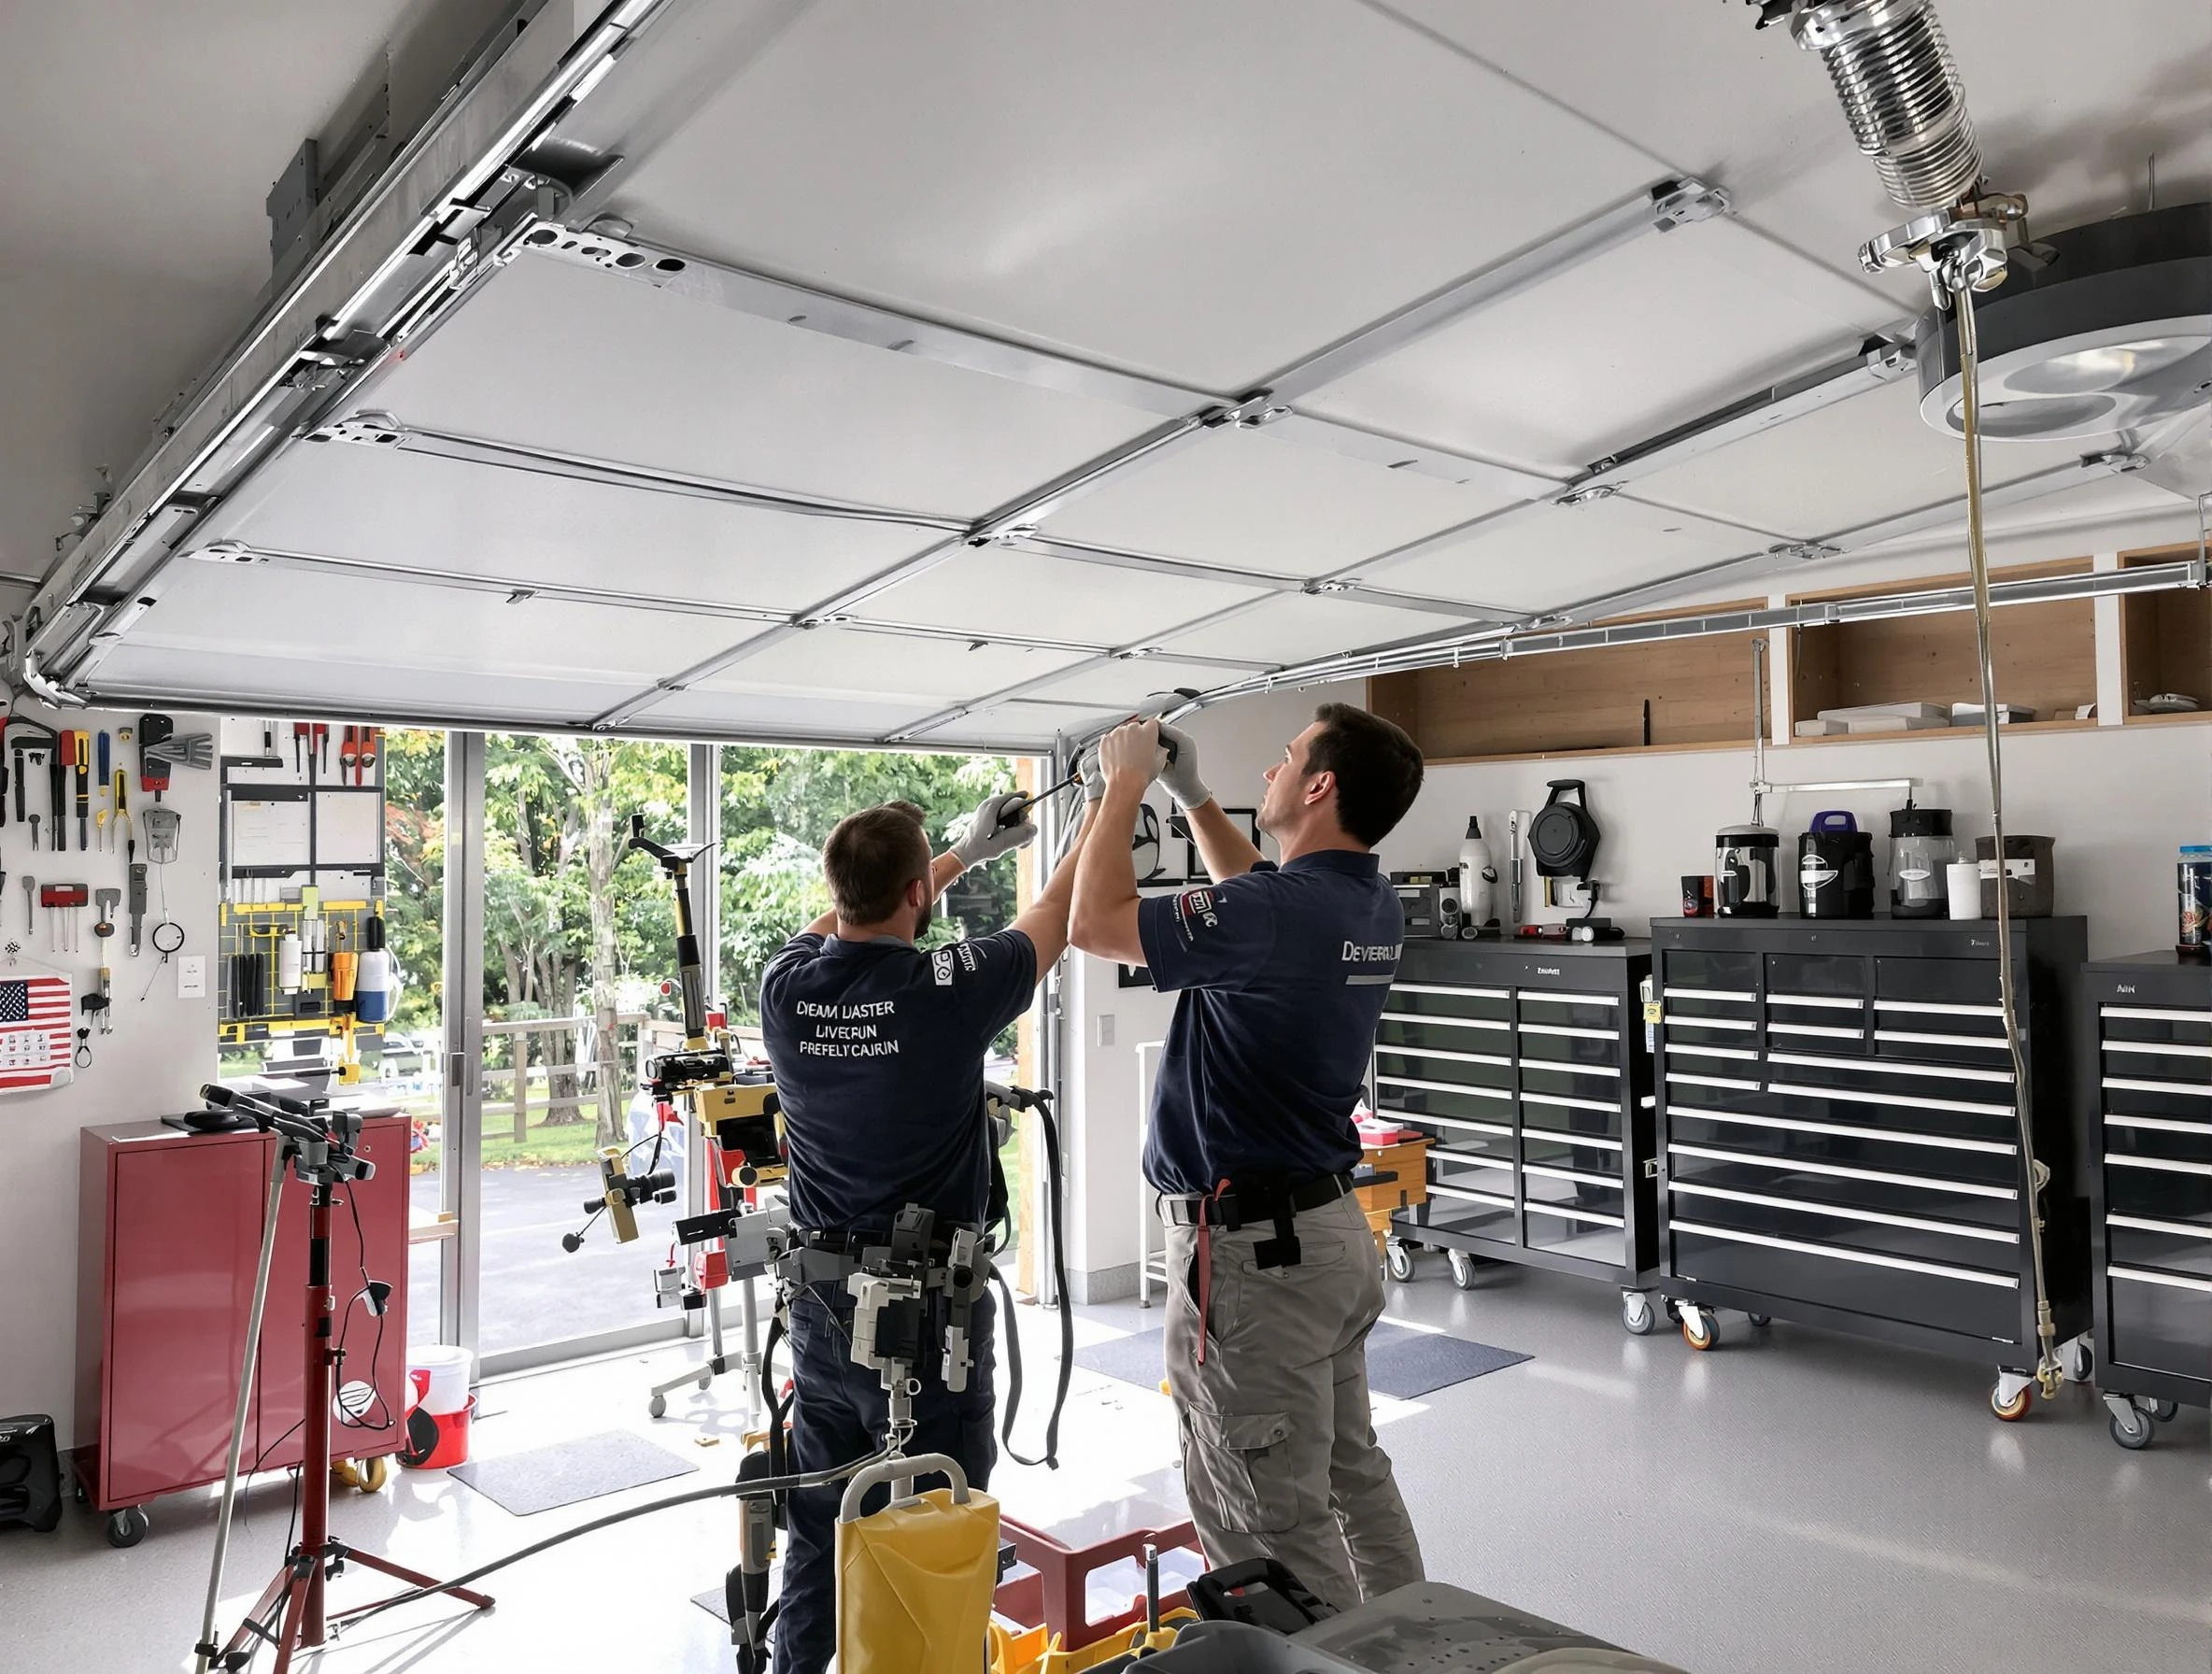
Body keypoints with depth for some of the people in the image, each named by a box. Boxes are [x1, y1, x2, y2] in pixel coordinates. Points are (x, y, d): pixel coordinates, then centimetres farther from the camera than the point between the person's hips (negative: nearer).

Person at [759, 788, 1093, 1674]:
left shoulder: (787, 987, -7)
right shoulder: (947, 990, -20)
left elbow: (853, 918, 15)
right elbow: (1062, 913, -4)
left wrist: (971, 850, 24)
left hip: (820, 1301, 6)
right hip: (927, 1303, -5)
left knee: (818, 1531, 20)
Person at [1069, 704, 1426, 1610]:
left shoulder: (1279, 914, -25)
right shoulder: (1373, 908, 3)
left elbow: (1097, 922, -17)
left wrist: (1125, 784, -6)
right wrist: (1192, 794, 16)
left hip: (1251, 1246, -10)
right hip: (1333, 1227, 10)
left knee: (1272, 1518, 4)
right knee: (1353, 1475, 23)